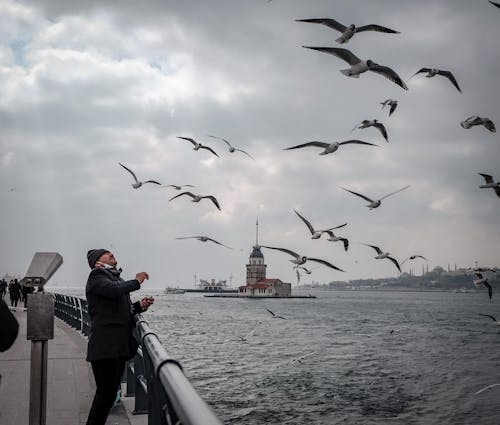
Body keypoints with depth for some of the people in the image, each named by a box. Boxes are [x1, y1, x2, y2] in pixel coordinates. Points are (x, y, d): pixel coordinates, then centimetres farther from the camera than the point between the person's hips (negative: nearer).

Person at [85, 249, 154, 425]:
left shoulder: (114, 277, 24)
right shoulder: (97, 275, -4)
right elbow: (113, 291, -24)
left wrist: (140, 305, 8)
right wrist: (136, 282, -8)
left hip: (119, 346, 9)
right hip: (105, 346, -9)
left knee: (109, 393, 13)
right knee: (106, 394, -9)